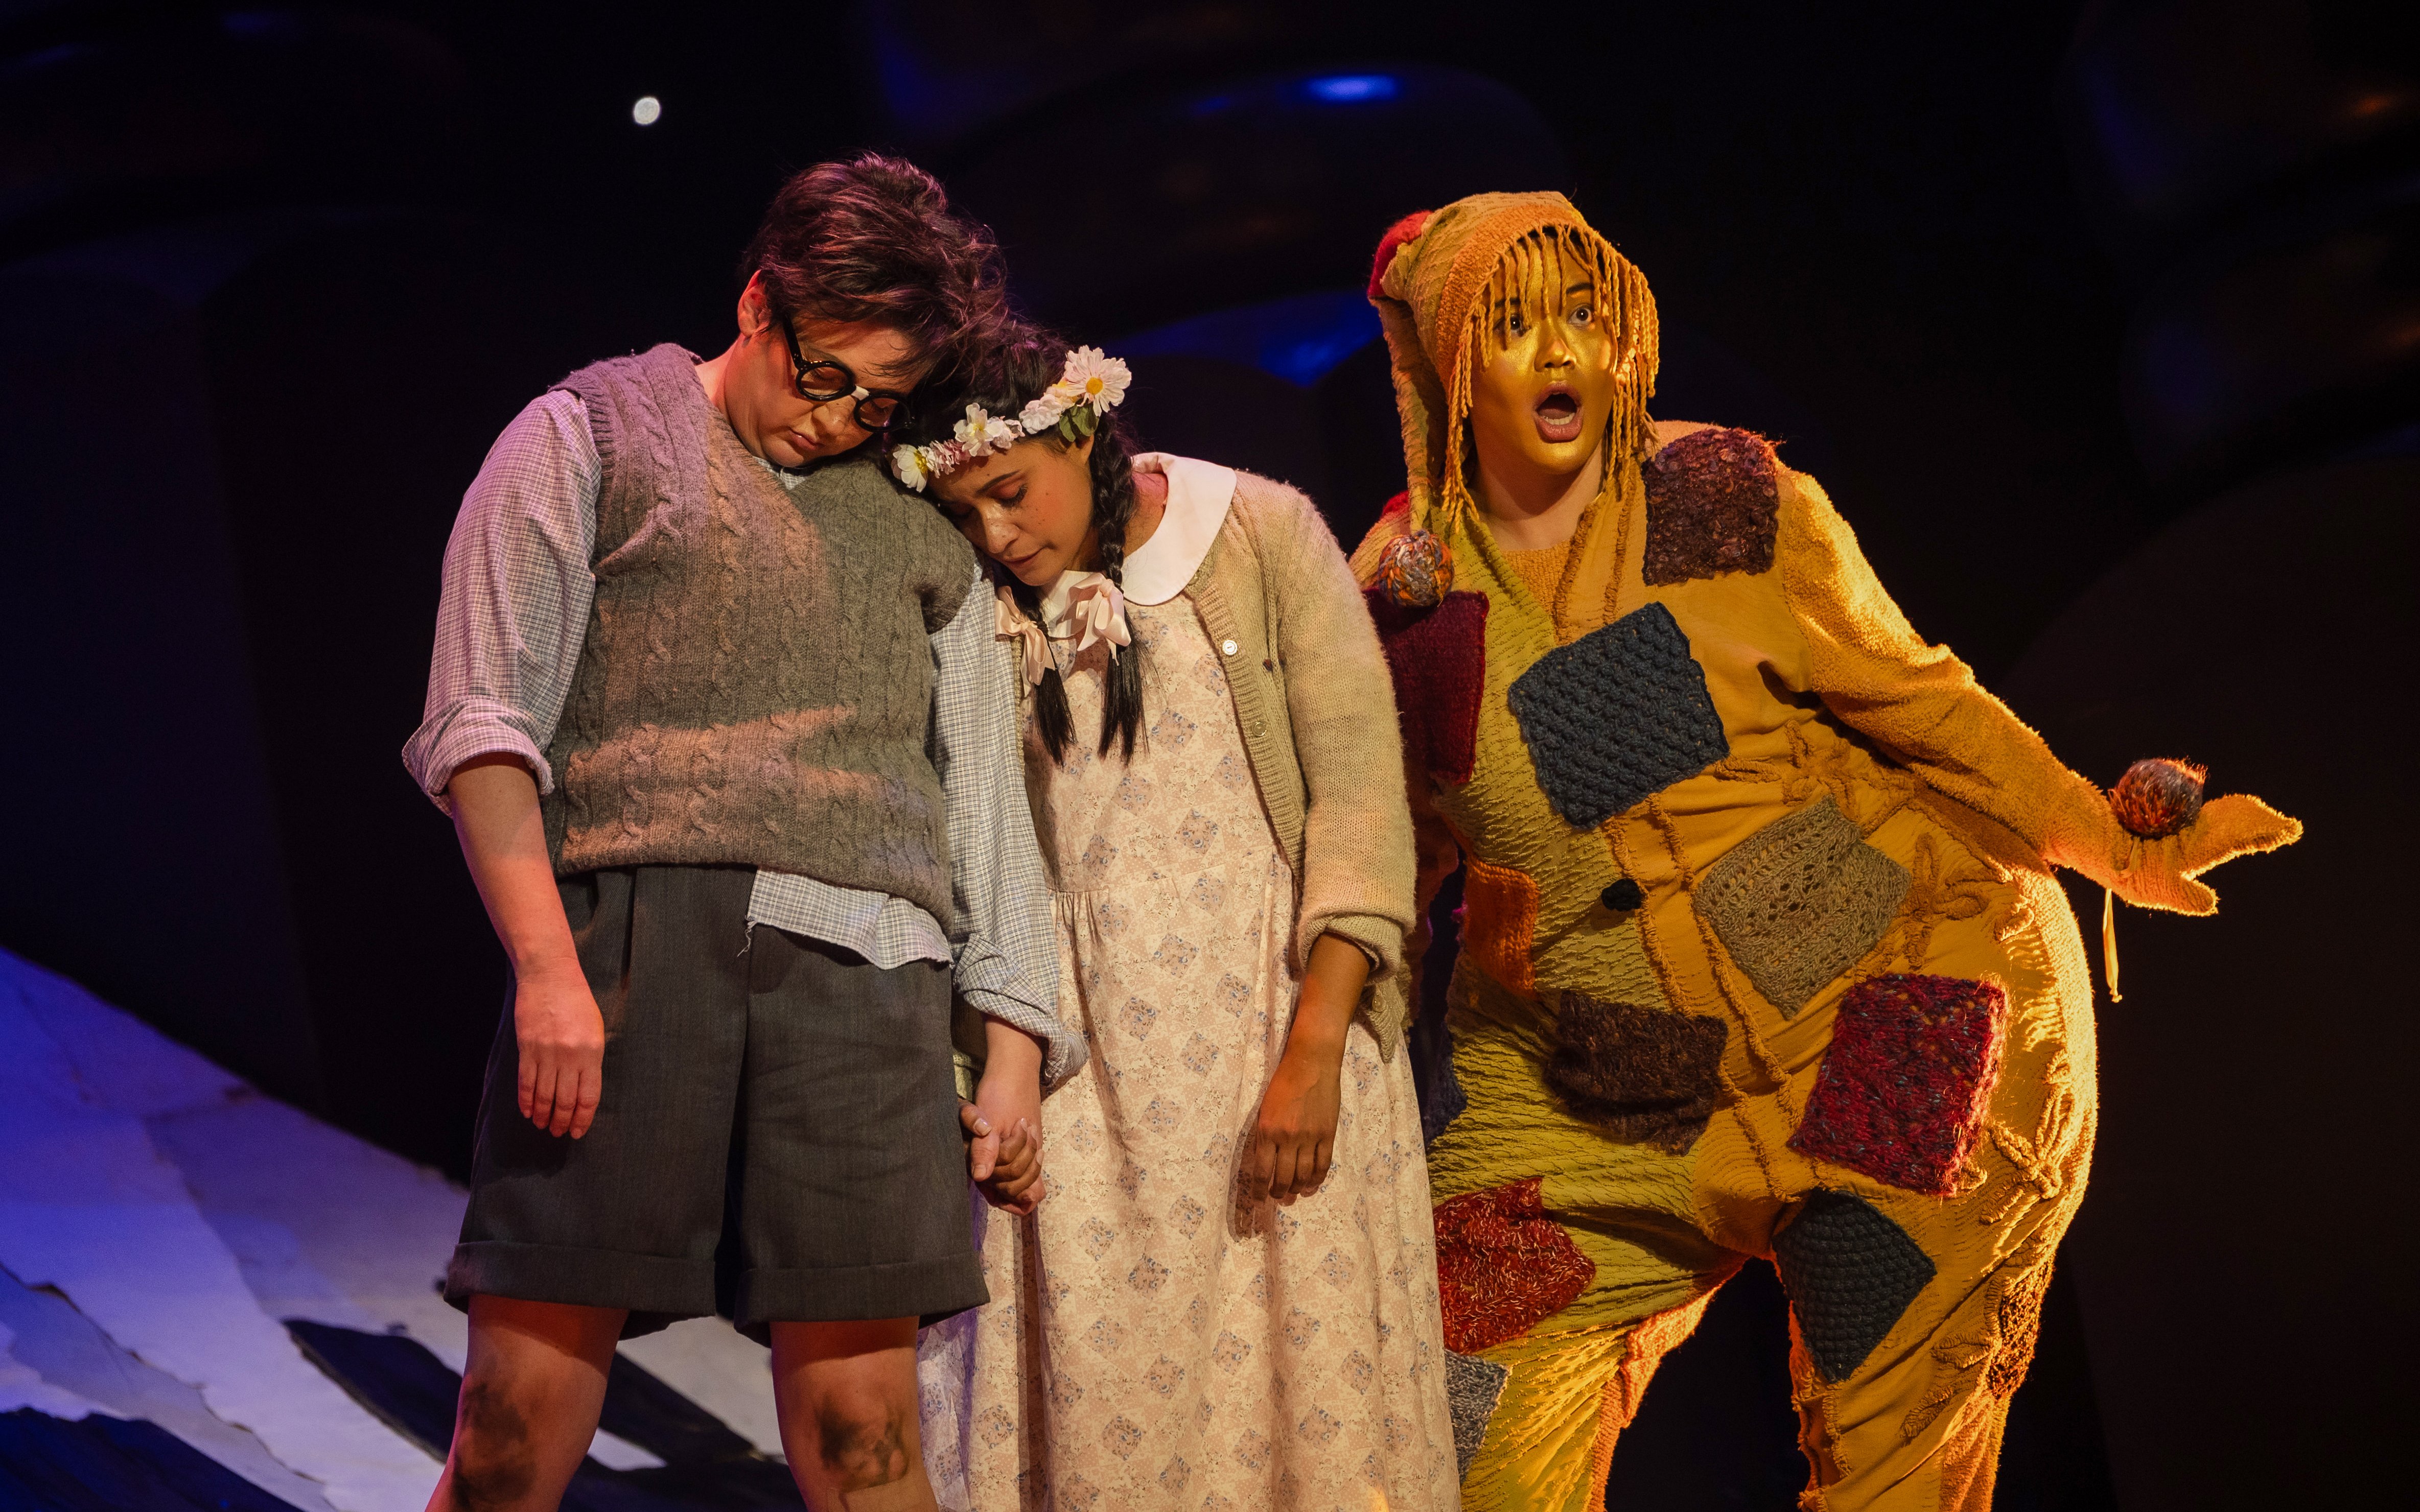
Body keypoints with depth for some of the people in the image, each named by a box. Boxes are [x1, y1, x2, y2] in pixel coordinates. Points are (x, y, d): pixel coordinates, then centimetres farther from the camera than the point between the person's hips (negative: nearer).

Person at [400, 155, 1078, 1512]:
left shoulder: (924, 523, 23)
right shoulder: (593, 435, 14)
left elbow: (984, 791, 23)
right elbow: (484, 723, 4)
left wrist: (1016, 1053, 14)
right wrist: (545, 967, -9)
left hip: (862, 962, 2)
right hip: (627, 936, -2)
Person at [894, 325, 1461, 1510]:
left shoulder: (1261, 536, -2)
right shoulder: (984, 612, 7)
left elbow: (1359, 789, -6)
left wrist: (1313, 1055, -13)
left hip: (1281, 1014, -2)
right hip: (1090, 1052, 2)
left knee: (1301, 1368, -4)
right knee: (1099, 1383, -2)